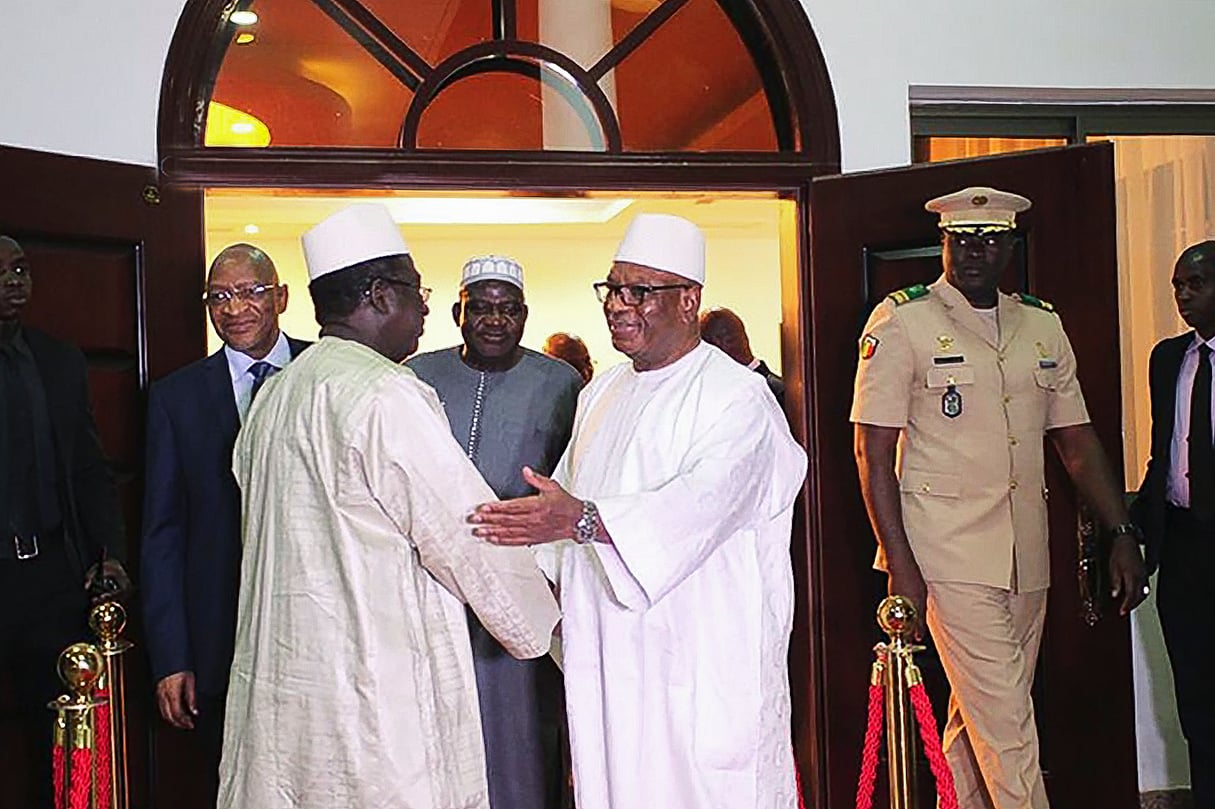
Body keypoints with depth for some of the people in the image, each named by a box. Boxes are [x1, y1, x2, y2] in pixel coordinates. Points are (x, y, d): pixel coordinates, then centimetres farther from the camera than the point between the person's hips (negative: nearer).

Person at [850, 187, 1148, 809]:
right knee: (1005, 718, -7)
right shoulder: (901, 322, -4)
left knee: (977, 713, 13)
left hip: (1026, 557, 6)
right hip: (949, 553, -5)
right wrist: (899, 564, -13)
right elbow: (873, 452, -7)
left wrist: (1121, 534, 9)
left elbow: (1077, 440, 17)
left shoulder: (1042, 327, 13)